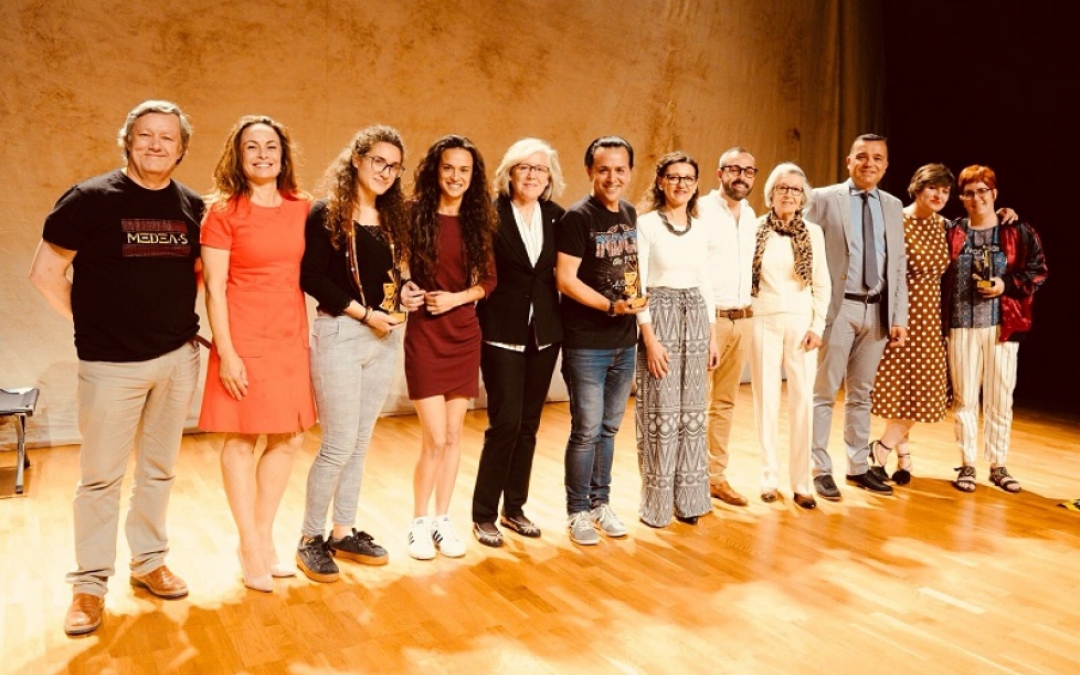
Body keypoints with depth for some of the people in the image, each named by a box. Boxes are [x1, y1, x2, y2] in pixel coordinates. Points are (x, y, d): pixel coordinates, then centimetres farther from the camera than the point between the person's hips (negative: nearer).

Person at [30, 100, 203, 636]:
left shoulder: (193, 207, 5)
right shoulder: (90, 199, -6)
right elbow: (46, 272, -4)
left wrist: (183, 323, 8)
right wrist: (89, 324, -2)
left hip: (177, 359, 4)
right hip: (111, 364, -3)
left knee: (159, 470, 14)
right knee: (100, 476, 4)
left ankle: (148, 562, 29)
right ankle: (90, 584, 17)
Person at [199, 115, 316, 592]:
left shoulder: (302, 209, 6)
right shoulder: (223, 212, -6)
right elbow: (214, 287, -8)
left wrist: (308, 335, 8)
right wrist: (226, 353, -13)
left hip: (290, 338, 5)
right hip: (244, 338, -5)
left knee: (288, 439, 9)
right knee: (241, 438, 3)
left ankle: (264, 536, 26)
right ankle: (250, 547, 17)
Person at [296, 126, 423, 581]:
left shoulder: (391, 217, 11)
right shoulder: (326, 213, -7)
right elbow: (312, 277, -13)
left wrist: (403, 293, -6)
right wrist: (366, 314, -17)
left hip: (385, 339, 6)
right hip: (340, 335, -6)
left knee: (360, 443, 12)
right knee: (339, 444, -3)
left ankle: (344, 532, 25)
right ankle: (311, 538, 14)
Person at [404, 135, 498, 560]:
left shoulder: (478, 222, 5)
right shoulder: (416, 216, -5)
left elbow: (489, 280, 6)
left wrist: (457, 298, -9)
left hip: (465, 335, 4)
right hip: (424, 334, -4)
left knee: (453, 436, 9)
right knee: (435, 439, -5)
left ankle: (442, 519, 24)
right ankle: (419, 522, 15)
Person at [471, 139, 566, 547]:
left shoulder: (557, 217, 5)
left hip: (544, 333, 5)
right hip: (502, 333, -4)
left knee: (528, 425, 11)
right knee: (505, 423, -7)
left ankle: (514, 508, 24)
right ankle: (483, 516, 8)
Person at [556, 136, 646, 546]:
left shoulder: (631, 215, 10)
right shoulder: (577, 217, -10)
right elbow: (565, 279, -16)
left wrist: (634, 302, 10)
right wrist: (611, 305, -23)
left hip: (624, 342, 6)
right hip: (586, 344, -6)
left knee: (609, 428, 14)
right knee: (586, 430, 0)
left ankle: (600, 503, 27)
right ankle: (577, 511, 16)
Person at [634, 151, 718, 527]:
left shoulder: (701, 229, 11)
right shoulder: (646, 224, -6)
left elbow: (706, 284, 15)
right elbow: (638, 285, -10)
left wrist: (712, 336, 11)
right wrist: (650, 338, -15)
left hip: (695, 319, 5)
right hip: (660, 317, -5)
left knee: (692, 411, 8)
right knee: (661, 412, -1)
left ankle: (688, 499, 20)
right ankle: (657, 504, 12)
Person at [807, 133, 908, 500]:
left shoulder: (892, 206, 12)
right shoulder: (823, 199, -2)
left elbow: (899, 265, 12)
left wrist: (899, 316, 5)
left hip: (877, 310, 5)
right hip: (838, 308, -5)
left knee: (861, 394, 13)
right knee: (824, 393, 1)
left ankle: (858, 466, 22)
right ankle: (820, 470, 9)